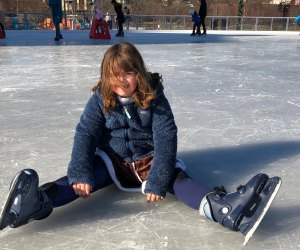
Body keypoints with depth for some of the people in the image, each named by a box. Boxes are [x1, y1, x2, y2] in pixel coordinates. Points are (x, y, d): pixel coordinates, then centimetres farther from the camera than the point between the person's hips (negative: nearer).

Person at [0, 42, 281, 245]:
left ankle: (225, 209, -53)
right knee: (83, 179, -26)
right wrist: (80, 174, -31)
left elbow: (166, 138, -20)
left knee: (177, 177, -28)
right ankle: (38, 201, -52)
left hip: (148, 161, -1)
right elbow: (85, 134, -15)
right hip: (112, 161, 2)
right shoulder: (99, 99, -8)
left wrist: (158, 181, -29)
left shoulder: (154, 98, -13)